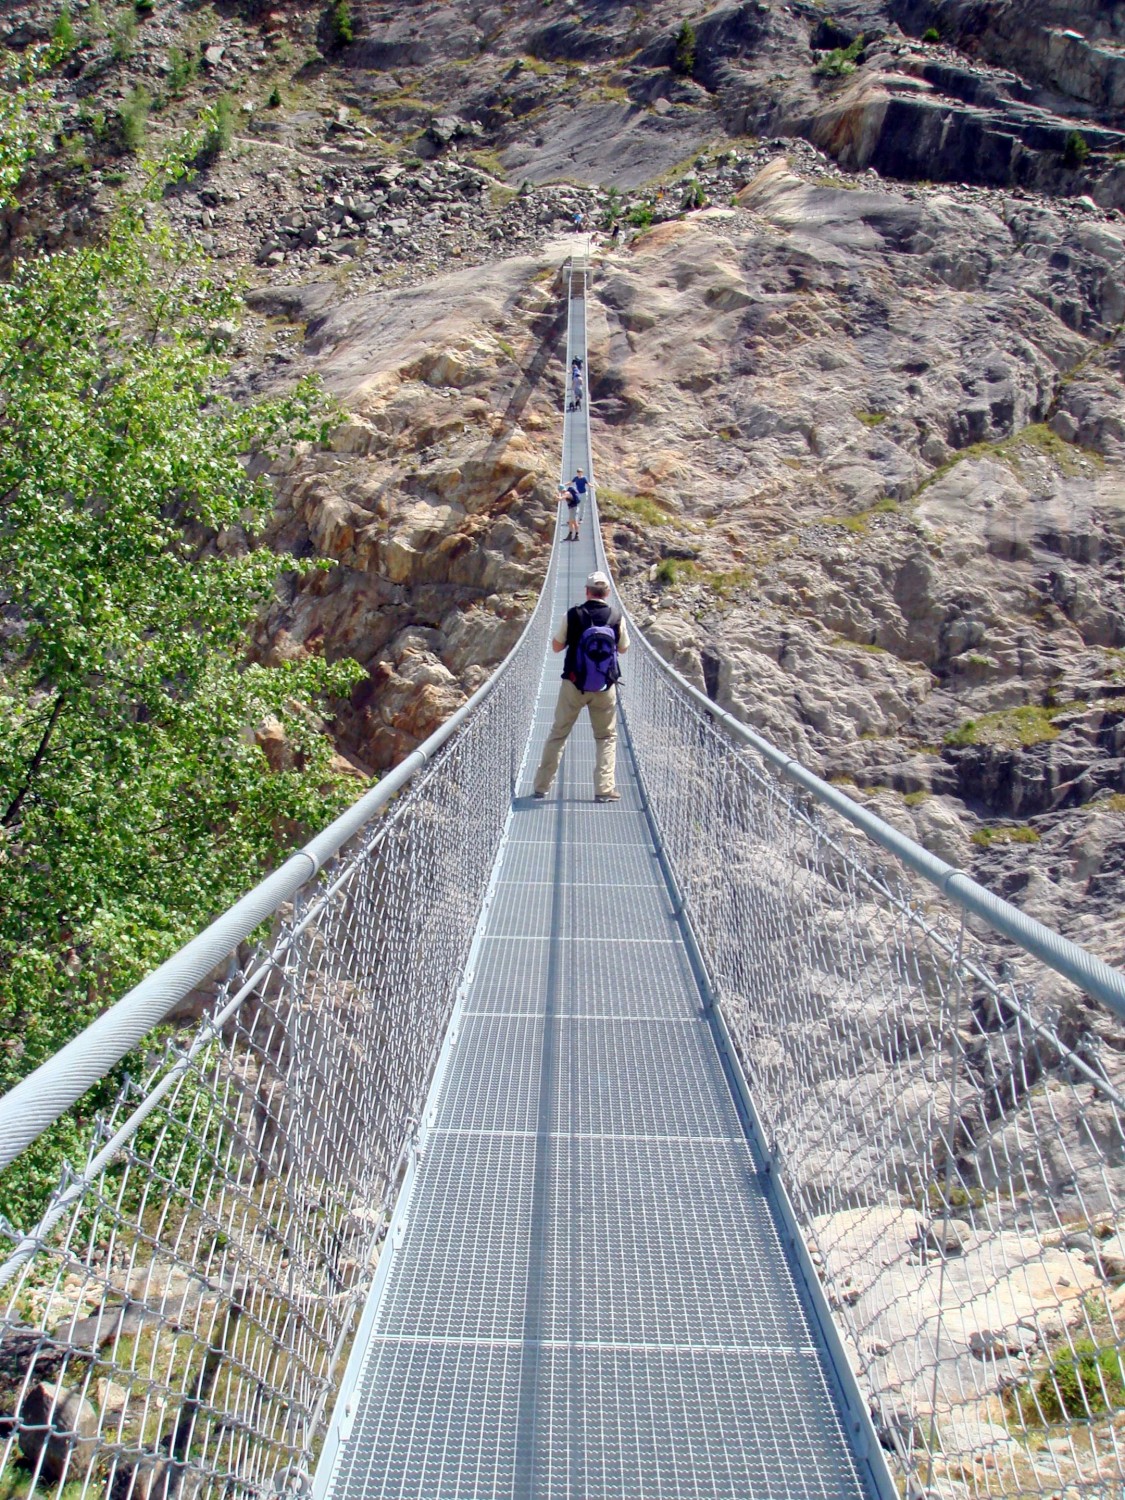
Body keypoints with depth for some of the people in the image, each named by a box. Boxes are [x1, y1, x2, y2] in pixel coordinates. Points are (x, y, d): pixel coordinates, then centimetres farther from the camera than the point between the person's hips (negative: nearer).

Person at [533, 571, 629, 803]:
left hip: (573, 685, 0)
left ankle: (541, 786, 16)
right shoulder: (616, 617, -5)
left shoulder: (573, 615, -7)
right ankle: (604, 789, 3)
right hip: (605, 688, 0)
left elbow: (556, 646, 3)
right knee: (606, 737, 12)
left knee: (558, 733, 12)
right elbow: (623, 648, 9)